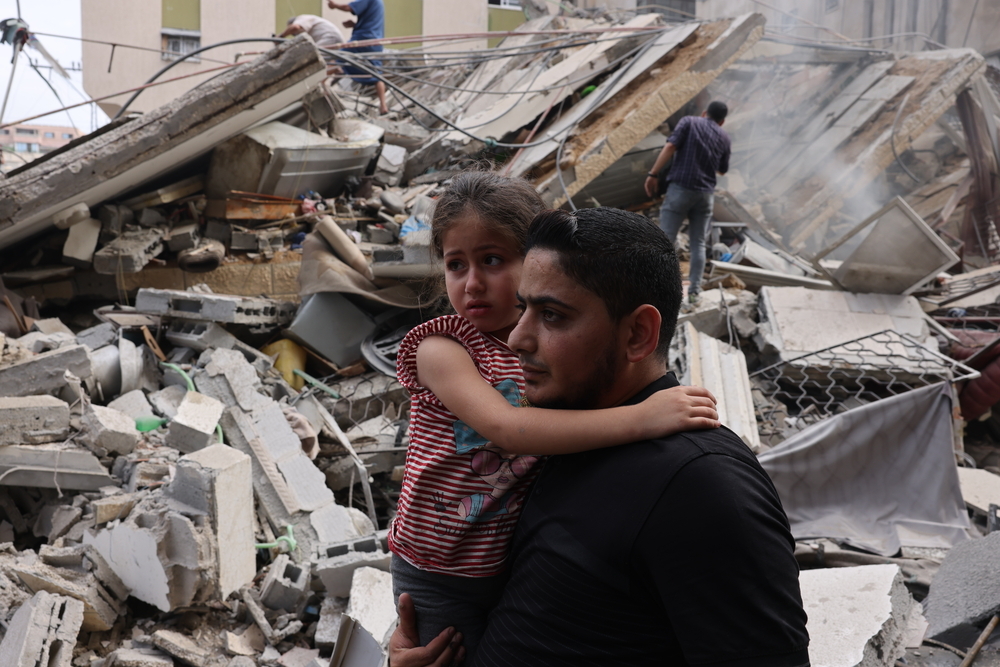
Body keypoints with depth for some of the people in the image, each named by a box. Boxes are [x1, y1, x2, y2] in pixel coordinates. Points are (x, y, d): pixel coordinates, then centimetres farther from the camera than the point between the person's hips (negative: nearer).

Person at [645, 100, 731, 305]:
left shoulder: (689, 122, 2)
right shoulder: (724, 137, 13)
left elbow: (670, 147, -12)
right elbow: (723, 169, 24)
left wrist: (653, 174, -11)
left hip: (681, 187, -3)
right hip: (706, 193, 3)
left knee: (666, 240, -3)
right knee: (698, 243, 10)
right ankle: (694, 291, 8)